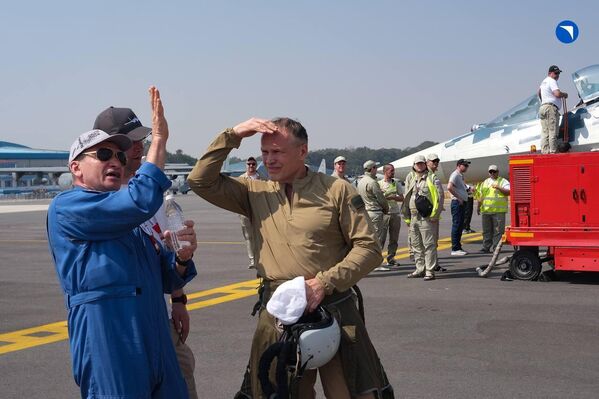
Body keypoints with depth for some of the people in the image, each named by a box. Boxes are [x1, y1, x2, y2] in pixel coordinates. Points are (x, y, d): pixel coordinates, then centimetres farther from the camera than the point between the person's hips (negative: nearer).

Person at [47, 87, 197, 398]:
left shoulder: (128, 218, 20)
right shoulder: (66, 207, -5)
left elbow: (167, 281, 21)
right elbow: (141, 202, -21)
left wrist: (182, 257, 0)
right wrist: (159, 140, -13)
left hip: (156, 347, 8)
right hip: (108, 348, -8)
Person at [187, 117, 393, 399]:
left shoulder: (337, 190, -1)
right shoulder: (256, 193, 8)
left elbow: (368, 248, -3)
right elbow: (201, 181, 2)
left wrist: (325, 282, -14)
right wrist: (232, 136, -5)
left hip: (333, 310, -2)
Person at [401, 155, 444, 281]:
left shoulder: (432, 178, -1)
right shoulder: (410, 178, 14)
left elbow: (439, 196, -6)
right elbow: (406, 198, 19)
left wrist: (434, 215, -11)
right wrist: (406, 216, 13)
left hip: (427, 218, -6)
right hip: (413, 217, 6)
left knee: (429, 244, -6)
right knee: (416, 245, 11)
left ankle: (430, 271, -5)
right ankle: (420, 269, 21)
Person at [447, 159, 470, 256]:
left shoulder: (461, 176, 19)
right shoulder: (455, 175, -12)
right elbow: (449, 187, -27)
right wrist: (458, 198, -22)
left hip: (462, 203, 10)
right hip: (457, 203, -10)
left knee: (460, 226, 12)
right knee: (456, 225, -8)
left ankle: (458, 247, 18)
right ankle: (455, 249, -7)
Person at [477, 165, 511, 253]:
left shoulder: (503, 181, 4)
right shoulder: (485, 183, 20)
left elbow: (508, 192, -9)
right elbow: (481, 195, 25)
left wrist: (498, 187, -18)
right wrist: (478, 207, 22)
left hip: (498, 211, -5)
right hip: (486, 210, 5)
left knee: (498, 230, -4)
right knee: (486, 230, 7)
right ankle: (486, 247, 12)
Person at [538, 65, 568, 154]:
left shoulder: (544, 81, 23)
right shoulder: (552, 81, -7)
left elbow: (539, 93, 40)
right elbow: (557, 94, -21)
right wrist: (564, 94, -2)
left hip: (542, 107, 9)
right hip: (551, 107, -9)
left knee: (545, 132, 5)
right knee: (553, 131, -11)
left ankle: (544, 151, 2)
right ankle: (553, 151, -15)